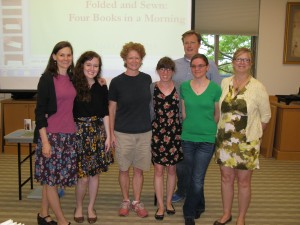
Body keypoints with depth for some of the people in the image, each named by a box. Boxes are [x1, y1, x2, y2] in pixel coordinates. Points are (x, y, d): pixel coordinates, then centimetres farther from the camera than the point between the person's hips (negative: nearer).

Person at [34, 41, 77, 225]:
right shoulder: (47, 78, -7)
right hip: (51, 134, -5)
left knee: (51, 178, 14)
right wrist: (44, 141, -14)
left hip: (69, 134, 5)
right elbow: (40, 111, -10)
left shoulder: (72, 78, 9)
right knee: (51, 178, 2)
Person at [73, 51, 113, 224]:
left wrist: (108, 136, 4)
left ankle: (91, 207, 28)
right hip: (79, 132, -3)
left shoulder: (101, 87, 4)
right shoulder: (73, 85, -5)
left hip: (98, 133, 3)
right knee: (83, 175, -1)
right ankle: (79, 207, 24)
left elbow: (105, 113, 7)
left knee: (95, 173, 9)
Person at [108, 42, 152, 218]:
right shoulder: (117, 82, -5)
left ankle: (137, 202, 26)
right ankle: (126, 201, 28)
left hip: (144, 132, 2)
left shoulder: (147, 79, 2)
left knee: (139, 169, 10)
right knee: (124, 169, 9)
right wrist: (111, 133, -4)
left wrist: (151, 126, 10)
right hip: (123, 133, -2)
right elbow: (112, 108, 0)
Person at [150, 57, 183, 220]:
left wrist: (182, 131, 1)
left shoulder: (179, 88, 2)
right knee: (158, 170, 3)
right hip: (157, 132, -1)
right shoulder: (151, 88, 0)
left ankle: (169, 202, 28)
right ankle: (160, 206, 17)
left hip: (175, 132, 1)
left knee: (172, 169, 11)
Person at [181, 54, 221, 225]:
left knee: (197, 179, -3)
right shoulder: (184, 87, 1)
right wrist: (192, 127, 13)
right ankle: (199, 206, 37)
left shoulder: (215, 88, -5)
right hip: (188, 138, 3)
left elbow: (217, 114, 6)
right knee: (191, 177, 13)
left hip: (207, 140, -2)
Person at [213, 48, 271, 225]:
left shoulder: (258, 87, -8)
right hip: (225, 140, 3)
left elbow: (266, 116, 0)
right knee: (226, 178, 14)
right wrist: (223, 129, 5)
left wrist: (253, 134, 5)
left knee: (244, 181, 8)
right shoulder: (225, 83, 2)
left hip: (247, 142, -3)